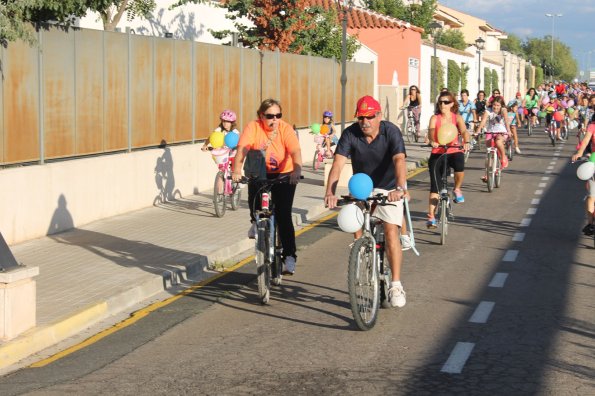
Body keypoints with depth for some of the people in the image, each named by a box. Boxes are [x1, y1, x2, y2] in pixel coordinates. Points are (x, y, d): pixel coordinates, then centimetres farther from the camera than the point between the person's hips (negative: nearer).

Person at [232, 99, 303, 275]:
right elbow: (242, 149, -27)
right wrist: (237, 170, -44)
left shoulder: (286, 129, -17)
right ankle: (256, 222, 8)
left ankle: (289, 256, -4)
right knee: (254, 196, -27)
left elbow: (295, 151, -30)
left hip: (284, 175, -1)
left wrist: (297, 170, -49)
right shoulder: (253, 127, -16)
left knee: (283, 215, -12)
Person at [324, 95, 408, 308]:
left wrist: (400, 188, -54)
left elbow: (399, 160, -36)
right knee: (357, 229, -9)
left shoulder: (391, 131, -22)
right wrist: (330, 192, -42)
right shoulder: (350, 134, -16)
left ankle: (396, 285, -8)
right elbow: (338, 163, -26)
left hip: (389, 188, -3)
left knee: (390, 230, -15)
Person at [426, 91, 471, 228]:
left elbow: (464, 131, -14)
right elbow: (431, 130, -16)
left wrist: (466, 142, -35)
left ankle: (457, 189, -5)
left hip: (454, 151, 0)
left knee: (459, 165, -35)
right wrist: (432, 141, -39)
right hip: (437, 153, 0)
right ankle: (431, 217, 0)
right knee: (435, 185, -7)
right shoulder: (435, 118, 2)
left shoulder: (457, 118, 3)